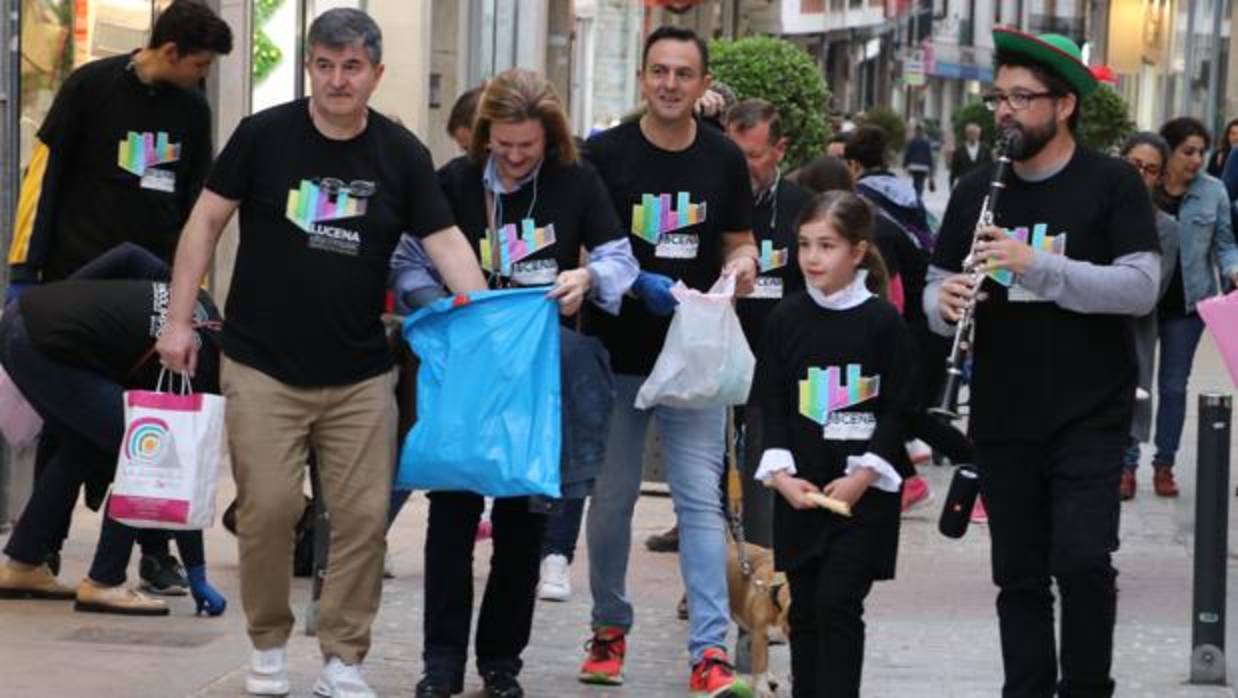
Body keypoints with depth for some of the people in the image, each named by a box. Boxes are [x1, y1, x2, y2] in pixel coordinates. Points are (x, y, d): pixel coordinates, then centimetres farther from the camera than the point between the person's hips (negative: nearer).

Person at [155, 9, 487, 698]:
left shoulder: (402, 154, 1)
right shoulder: (264, 135, -4)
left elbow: (444, 239, -2)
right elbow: (206, 221, 2)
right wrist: (180, 319, -2)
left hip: (361, 375, 2)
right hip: (264, 366, -2)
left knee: (364, 516, 0)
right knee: (268, 510, -3)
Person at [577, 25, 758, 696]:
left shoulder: (723, 159, 5)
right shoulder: (605, 154, -3)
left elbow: (738, 240, 15)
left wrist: (741, 263, -9)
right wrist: (638, 283, -19)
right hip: (617, 355, -1)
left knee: (701, 500, -6)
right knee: (612, 497, 7)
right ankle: (609, 628, 24)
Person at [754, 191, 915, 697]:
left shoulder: (882, 321, -6)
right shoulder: (786, 318, 4)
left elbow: (899, 408, -5)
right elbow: (771, 403, 5)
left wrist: (863, 476, -12)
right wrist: (780, 472, -6)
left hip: (864, 490, -4)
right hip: (799, 490, 4)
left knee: (838, 603, -10)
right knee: (803, 606, 8)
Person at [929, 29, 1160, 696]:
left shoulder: (1112, 185, -4)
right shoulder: (976, 191, 9)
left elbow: (1141, 287, -14)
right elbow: (935, 288, 13)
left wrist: (1040, 266, -26)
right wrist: (944, 302, -12)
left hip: (1090, 417, -4)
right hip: (1002, 418, 4)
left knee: (1082, 561, -15)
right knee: (1019, 577, 7)